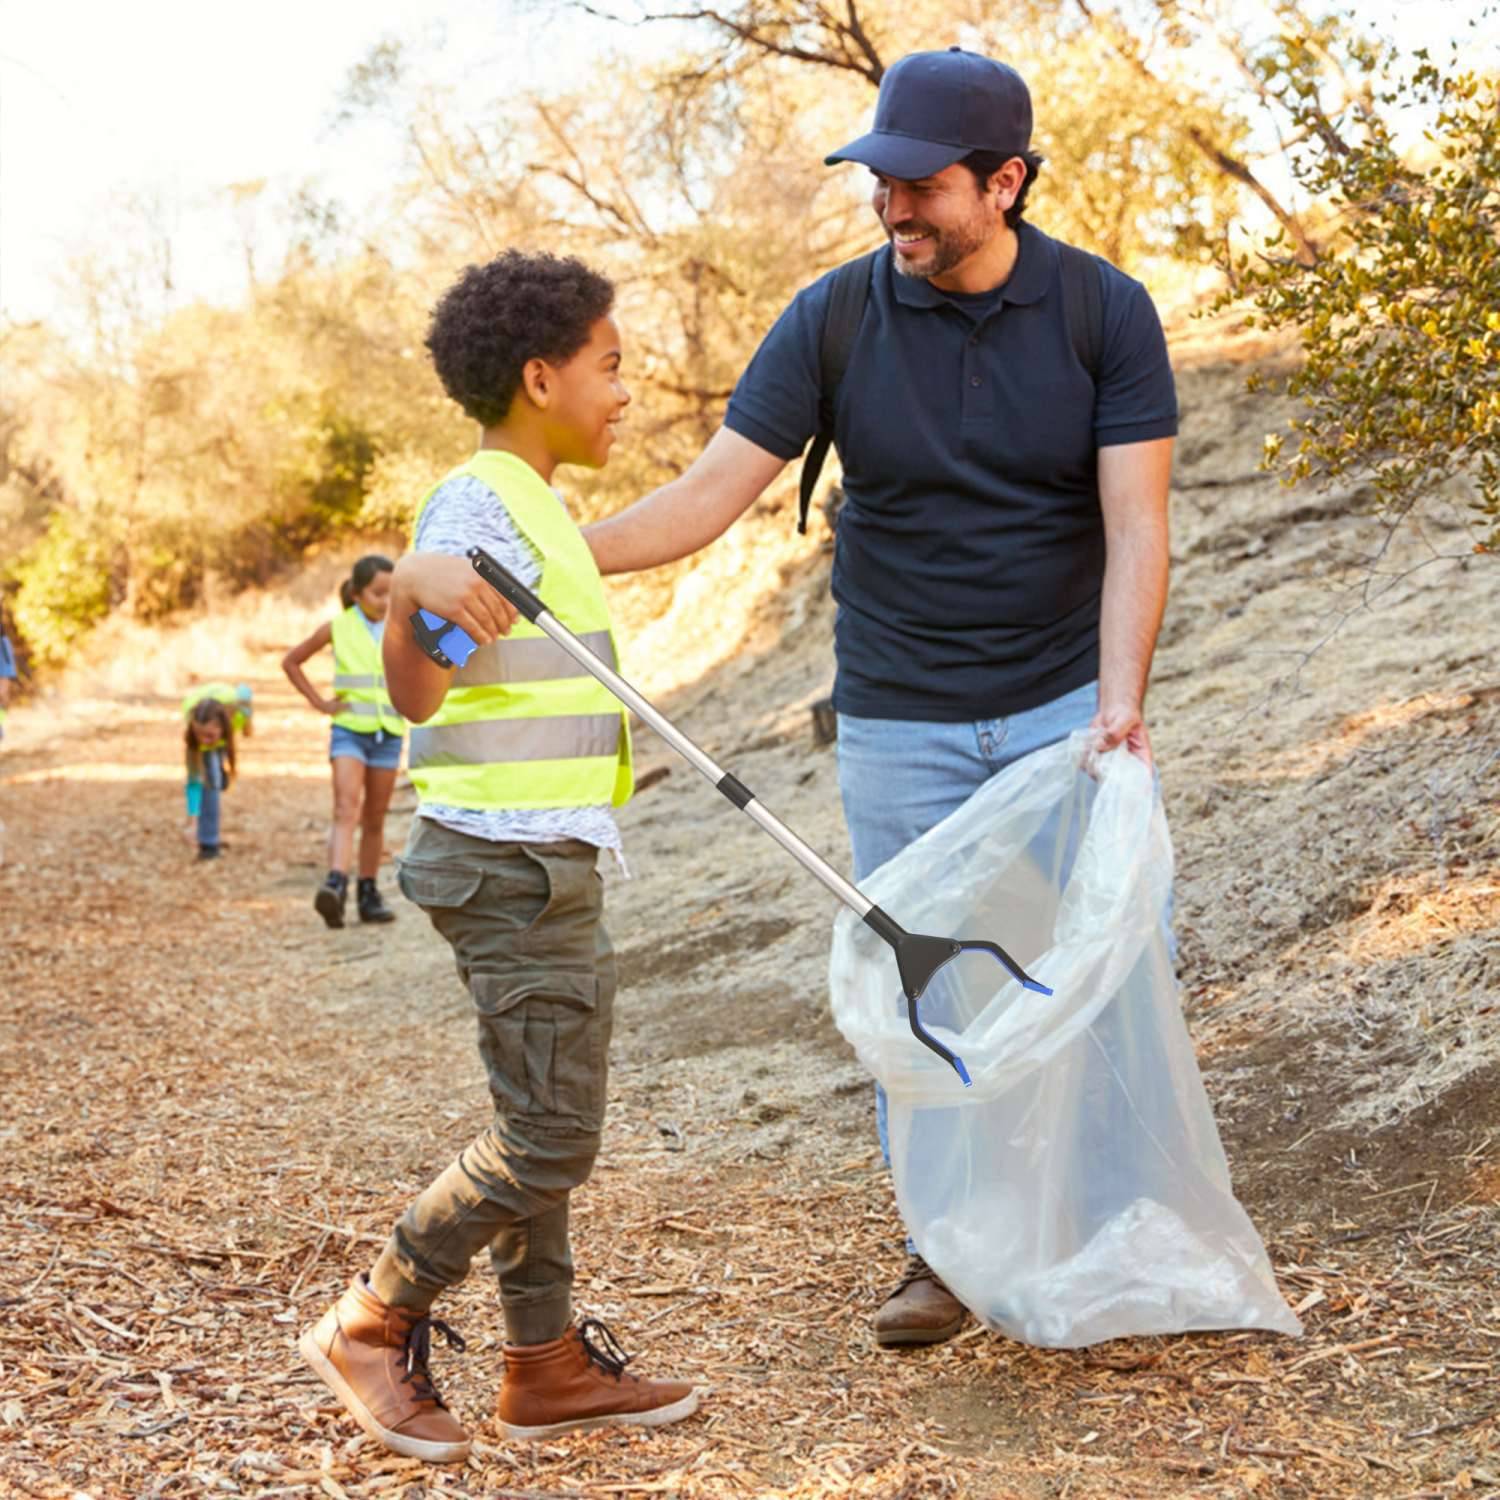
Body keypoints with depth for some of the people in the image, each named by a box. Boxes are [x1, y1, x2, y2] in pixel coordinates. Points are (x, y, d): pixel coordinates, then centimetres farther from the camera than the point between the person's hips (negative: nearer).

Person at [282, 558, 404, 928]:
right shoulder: (337, 629, -2)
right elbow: (291, 662, 9)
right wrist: (319, 702, 2)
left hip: (388, 733, 3)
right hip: (349, 731, -3)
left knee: (374, 819, 9)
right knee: (346, 809, -20)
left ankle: (369, 895, 16)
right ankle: (335, 884, -33)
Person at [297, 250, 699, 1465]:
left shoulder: (537, 506, 15)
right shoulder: (475, 503, -15)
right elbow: (416, 693, -24)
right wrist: (414, 591, -41)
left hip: (547, 863, 10)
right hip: (509, 861, -10)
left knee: (550, 1124, 14)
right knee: (547, 1139, -6)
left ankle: (548, 1362, 24)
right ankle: (372, 1327, 8)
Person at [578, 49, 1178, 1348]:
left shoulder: (1105, 311, -7)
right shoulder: (835, 318, -6)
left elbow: (1136, 526, -11)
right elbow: (710, 496, -8)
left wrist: (1119, 698, -25)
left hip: (1064, 703, 0)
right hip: (899, 722, 1)